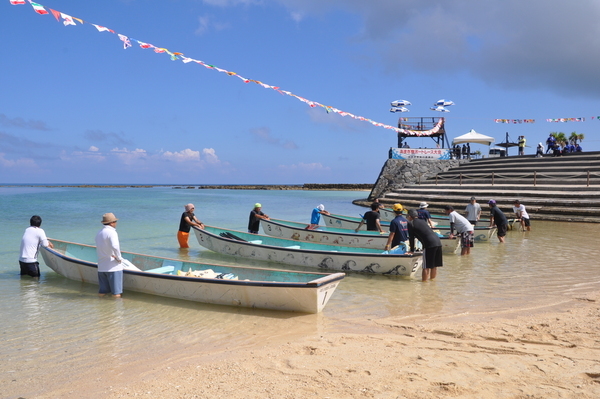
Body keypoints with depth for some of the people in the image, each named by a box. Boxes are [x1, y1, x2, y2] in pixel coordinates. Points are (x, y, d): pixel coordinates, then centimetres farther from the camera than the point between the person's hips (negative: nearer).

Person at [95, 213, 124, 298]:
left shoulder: (99, 233, 15)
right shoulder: (111, 232, -13)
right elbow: (114, 246, -31)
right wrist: (119, 258, -16)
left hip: (101, 267, 8)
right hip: (113, 267, -8)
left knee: (102, 291, 14)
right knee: (116, 294, -1)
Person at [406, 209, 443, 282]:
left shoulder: (411, 224, 3)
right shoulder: (422, 221, 25)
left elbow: (411, 237, 4)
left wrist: (411, 250, 13)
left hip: (429, 244, -8)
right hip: (438, 241, 8)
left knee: (426, 267, -1)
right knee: (434, 265, 18)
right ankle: (432, 279, 30)